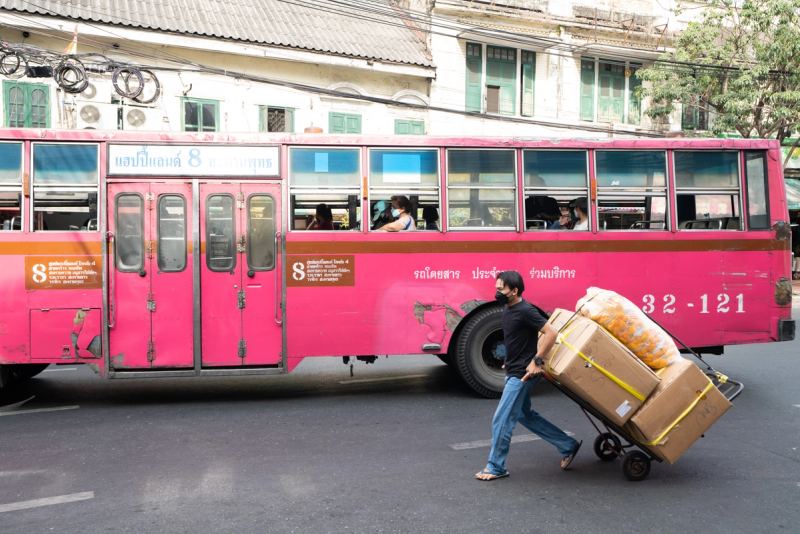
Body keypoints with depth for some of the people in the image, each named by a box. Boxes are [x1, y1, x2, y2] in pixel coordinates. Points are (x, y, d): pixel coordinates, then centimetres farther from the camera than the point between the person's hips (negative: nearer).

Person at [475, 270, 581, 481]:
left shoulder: (526, 311, -20)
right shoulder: (508, 310, 8)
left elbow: (551, 334, -23)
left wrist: (536, 360, -22)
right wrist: (510, 361, 12)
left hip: (521, 374, -10)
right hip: (512, 372, 10)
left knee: (501, 420, -4)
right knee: (525, 415, 18)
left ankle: (496, 467, 9)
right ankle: (568, 446, 28)